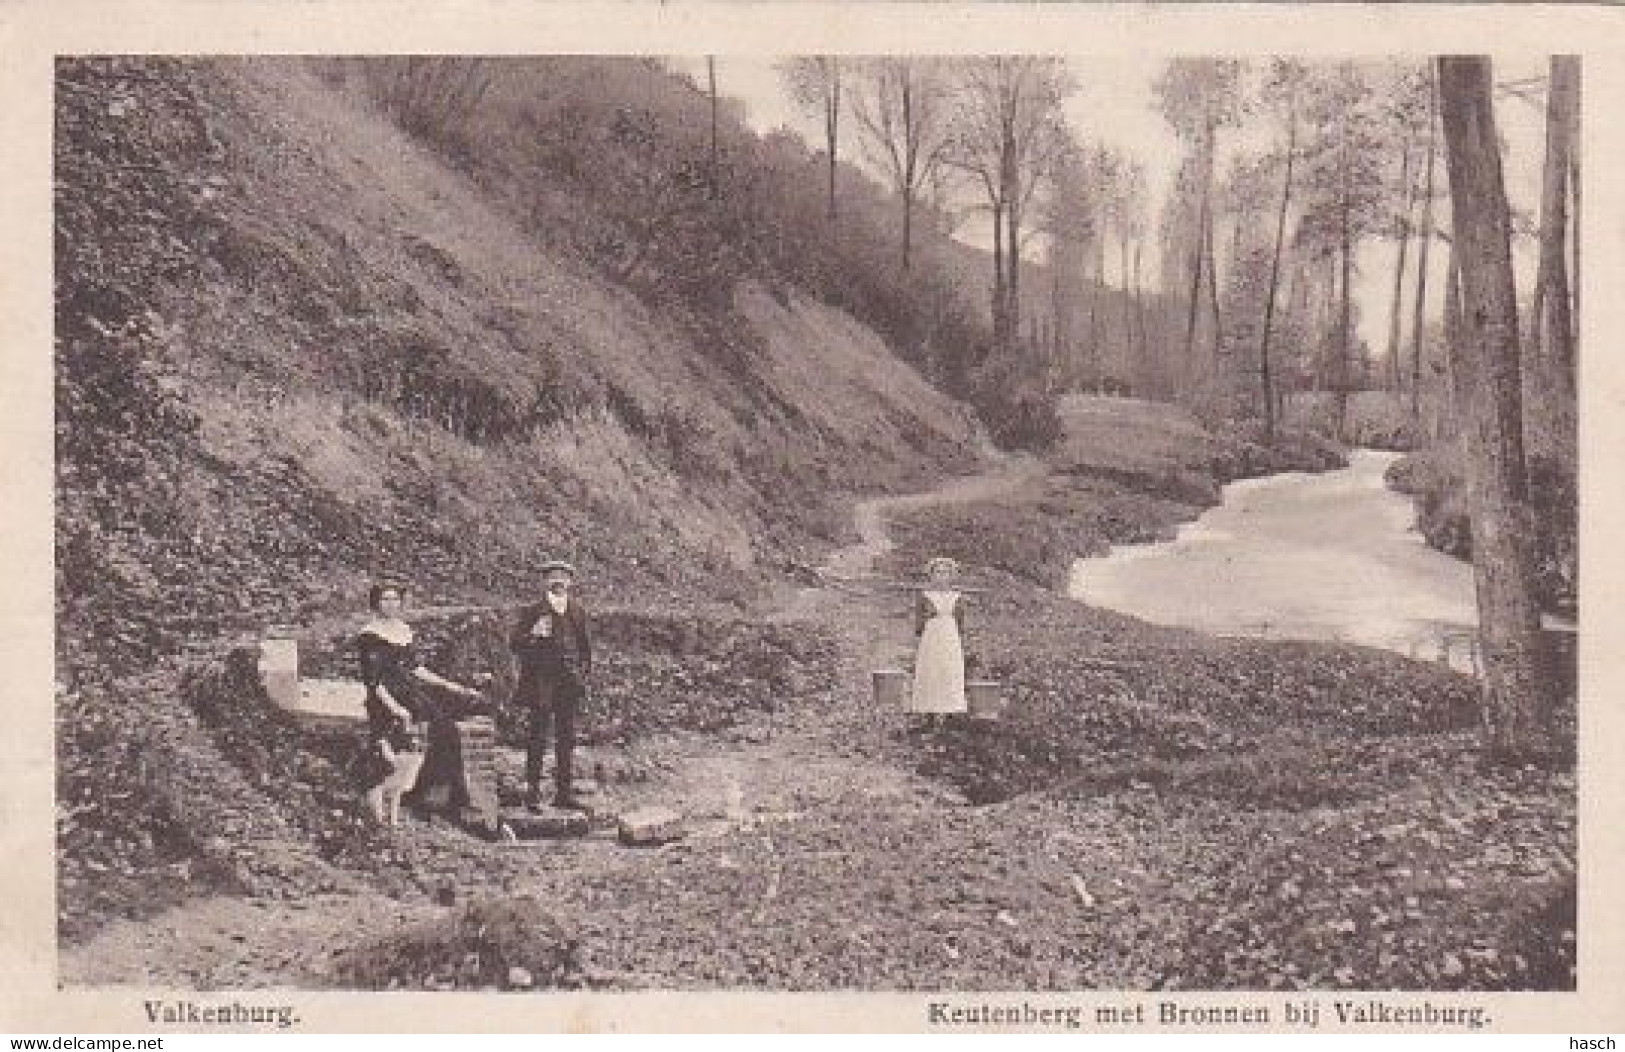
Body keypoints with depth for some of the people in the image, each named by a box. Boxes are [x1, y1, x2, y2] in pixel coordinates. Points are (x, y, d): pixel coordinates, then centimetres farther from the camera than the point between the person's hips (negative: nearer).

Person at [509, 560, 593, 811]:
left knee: (567, 738, 8)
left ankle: (564, 792, 16)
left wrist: (584, 672, 9)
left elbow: (585, 646, 17)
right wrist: (533, 635, -20)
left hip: (569, 685, 3)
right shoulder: (532, 613, 0)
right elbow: (514, 643, -2)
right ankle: (532, 791, 2)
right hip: (542, 684, -3)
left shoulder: (576, 613, 9)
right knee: (539, 736, -6)